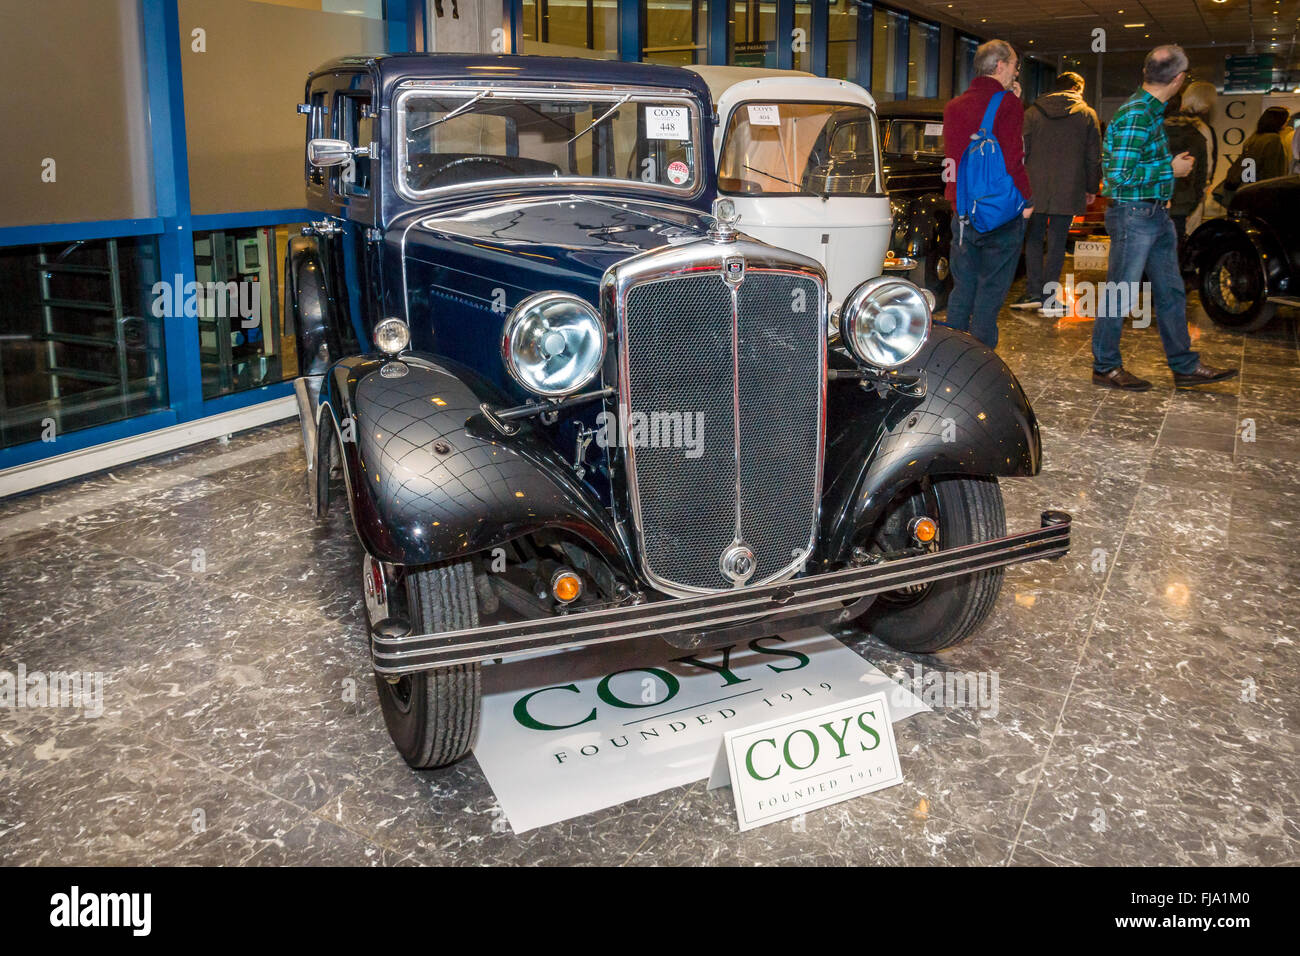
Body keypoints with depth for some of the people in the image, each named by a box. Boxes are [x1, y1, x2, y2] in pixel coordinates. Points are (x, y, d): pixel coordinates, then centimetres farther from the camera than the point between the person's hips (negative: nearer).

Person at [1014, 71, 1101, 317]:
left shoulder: (1032, 113, 5)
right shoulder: (1086, 114, 4)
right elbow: (1094, 156, 5)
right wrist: (1092, 188, 15)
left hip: (1035, 188, 1)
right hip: (1069, 190, -1)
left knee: (1033, 239, 11)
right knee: (1056, 242, 2)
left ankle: (1034, 292, 8)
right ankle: (1048, 298, 2)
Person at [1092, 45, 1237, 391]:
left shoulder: (1151, 110, 11)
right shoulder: (1135, 115, -18)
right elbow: (1120, 174, -24)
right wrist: (1171, 168, -14)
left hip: (1156, 215, 10)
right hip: (1133, 215, -10)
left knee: (1171, 292, 13)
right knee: (1119, 294, 1)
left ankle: (1185, 366, 21)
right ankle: (1105, 367, 12)